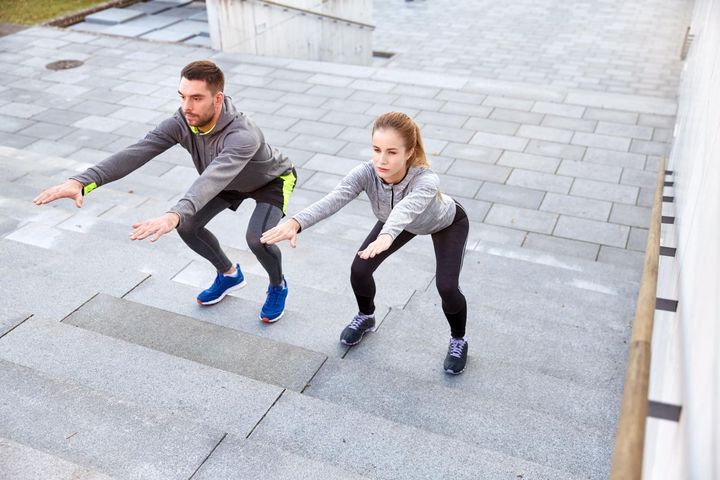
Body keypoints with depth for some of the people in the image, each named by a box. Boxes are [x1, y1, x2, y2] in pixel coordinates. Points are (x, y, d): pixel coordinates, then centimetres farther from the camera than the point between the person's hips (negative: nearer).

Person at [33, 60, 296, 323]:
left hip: (271, 180, -6)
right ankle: (229, 274, 25)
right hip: (230, 181, 6)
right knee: (187, 226, -4)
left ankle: (278, 286, 8)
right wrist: (80, 181, -53)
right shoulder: (181, 123, -28)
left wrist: (174, 215, -79)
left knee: (257, 238, -28)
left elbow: (213, 177, -63)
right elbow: (135, 152, -40)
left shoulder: (242, 135, -46)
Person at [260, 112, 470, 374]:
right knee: (359, 269, -8)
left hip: (447, 223, -3)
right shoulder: (367, 172, -35)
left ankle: (458, 340, 15)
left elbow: (406, 208, -66)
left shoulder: (426, 180, -45)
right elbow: (334, 199, -53)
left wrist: (386, 236, -88)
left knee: (446, 286, -18)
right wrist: (295, 223, -71)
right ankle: (365, 316, 26)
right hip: (398, 221, 4)